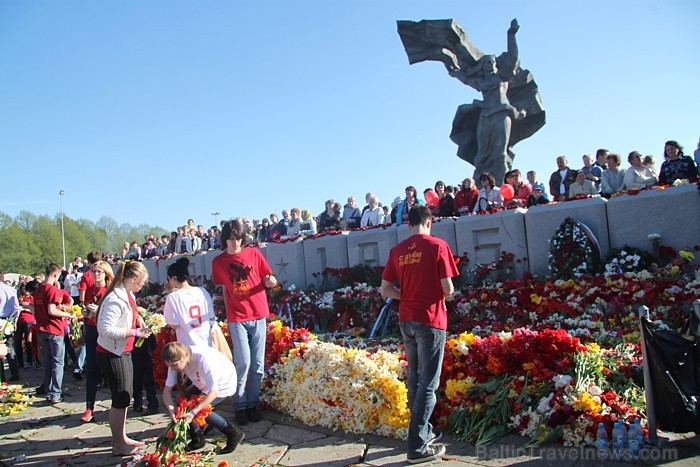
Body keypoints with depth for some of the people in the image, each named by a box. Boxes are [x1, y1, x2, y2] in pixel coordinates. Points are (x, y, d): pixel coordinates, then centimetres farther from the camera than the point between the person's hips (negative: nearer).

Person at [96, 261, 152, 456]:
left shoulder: (128, 295, 6)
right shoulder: (115, 299, -23)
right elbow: (105, 329, -29)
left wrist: (137, 317, 6)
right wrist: (135, 332, -25)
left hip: (123, 352, 10)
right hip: (111, 354, -10)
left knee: (125, 397, 17)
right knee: (120, 400, -2)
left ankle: (122, 437, 30)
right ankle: (118, 445, 10)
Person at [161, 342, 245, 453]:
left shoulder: (203, 359, -38)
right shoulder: (176, 361, -18)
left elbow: (214, 392, -36)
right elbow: (167, 390, -14)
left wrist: (193, 413, -41)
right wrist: (171, 411, -32)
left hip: (223, 384, -7)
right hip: (203, 383, 7)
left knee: (200, 408, -22)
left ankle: (233, 433, -6)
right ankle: (197, 440, 11)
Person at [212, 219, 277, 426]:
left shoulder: (253, 253, 2)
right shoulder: (218, 262, 4)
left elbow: (266, 280, 6)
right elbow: (224, 290, 11)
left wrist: (270, 281, -16)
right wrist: (228, 313, 7)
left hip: (258, 315, 1)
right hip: (237, 318, -1)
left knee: (258, 364, 5)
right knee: (243, 363, -6)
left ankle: (252, 404, 20)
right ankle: (240, 406, 10)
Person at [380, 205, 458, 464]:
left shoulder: (397, 250, 5)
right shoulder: (437, 246, -9)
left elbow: (385, 290, 4)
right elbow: (447, 289, -11)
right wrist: (445, 293, 10)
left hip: (406, 320, 6)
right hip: (431, 319, -5)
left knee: (414, 378, 18)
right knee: (428, 383, 1)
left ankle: (423, 431, 31)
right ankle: (417, 446, 3)